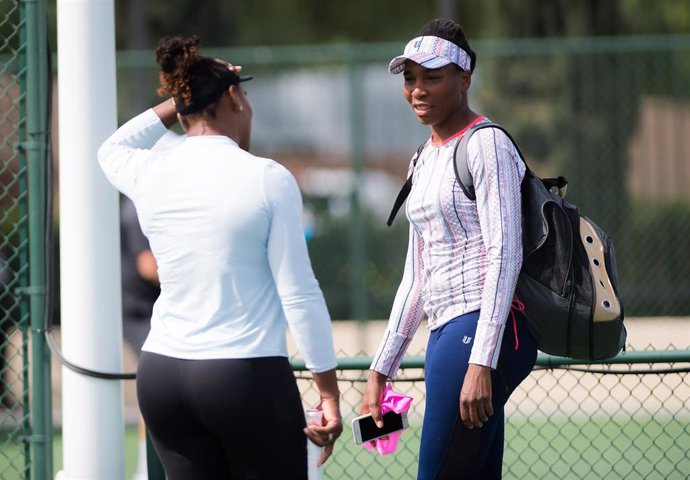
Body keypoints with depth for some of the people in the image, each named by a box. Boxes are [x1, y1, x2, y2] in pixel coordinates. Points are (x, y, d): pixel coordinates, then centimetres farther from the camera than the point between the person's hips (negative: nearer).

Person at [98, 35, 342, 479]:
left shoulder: (150, 176, 4)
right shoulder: (268, 180, -8)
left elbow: (112, 149, 31)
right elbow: (299, 293, -9)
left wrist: (179, 99, 26)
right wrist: (330, 392, -3)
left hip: (161, 375, 5)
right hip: (248, 376, -5)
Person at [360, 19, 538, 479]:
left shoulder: (486, 144, -7)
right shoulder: (425, 159, 20)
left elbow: (505, 256, -15)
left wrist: (481, 361, -22)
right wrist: (381, 370, 22)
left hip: (481, 333, -9)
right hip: (446, 335, 9)